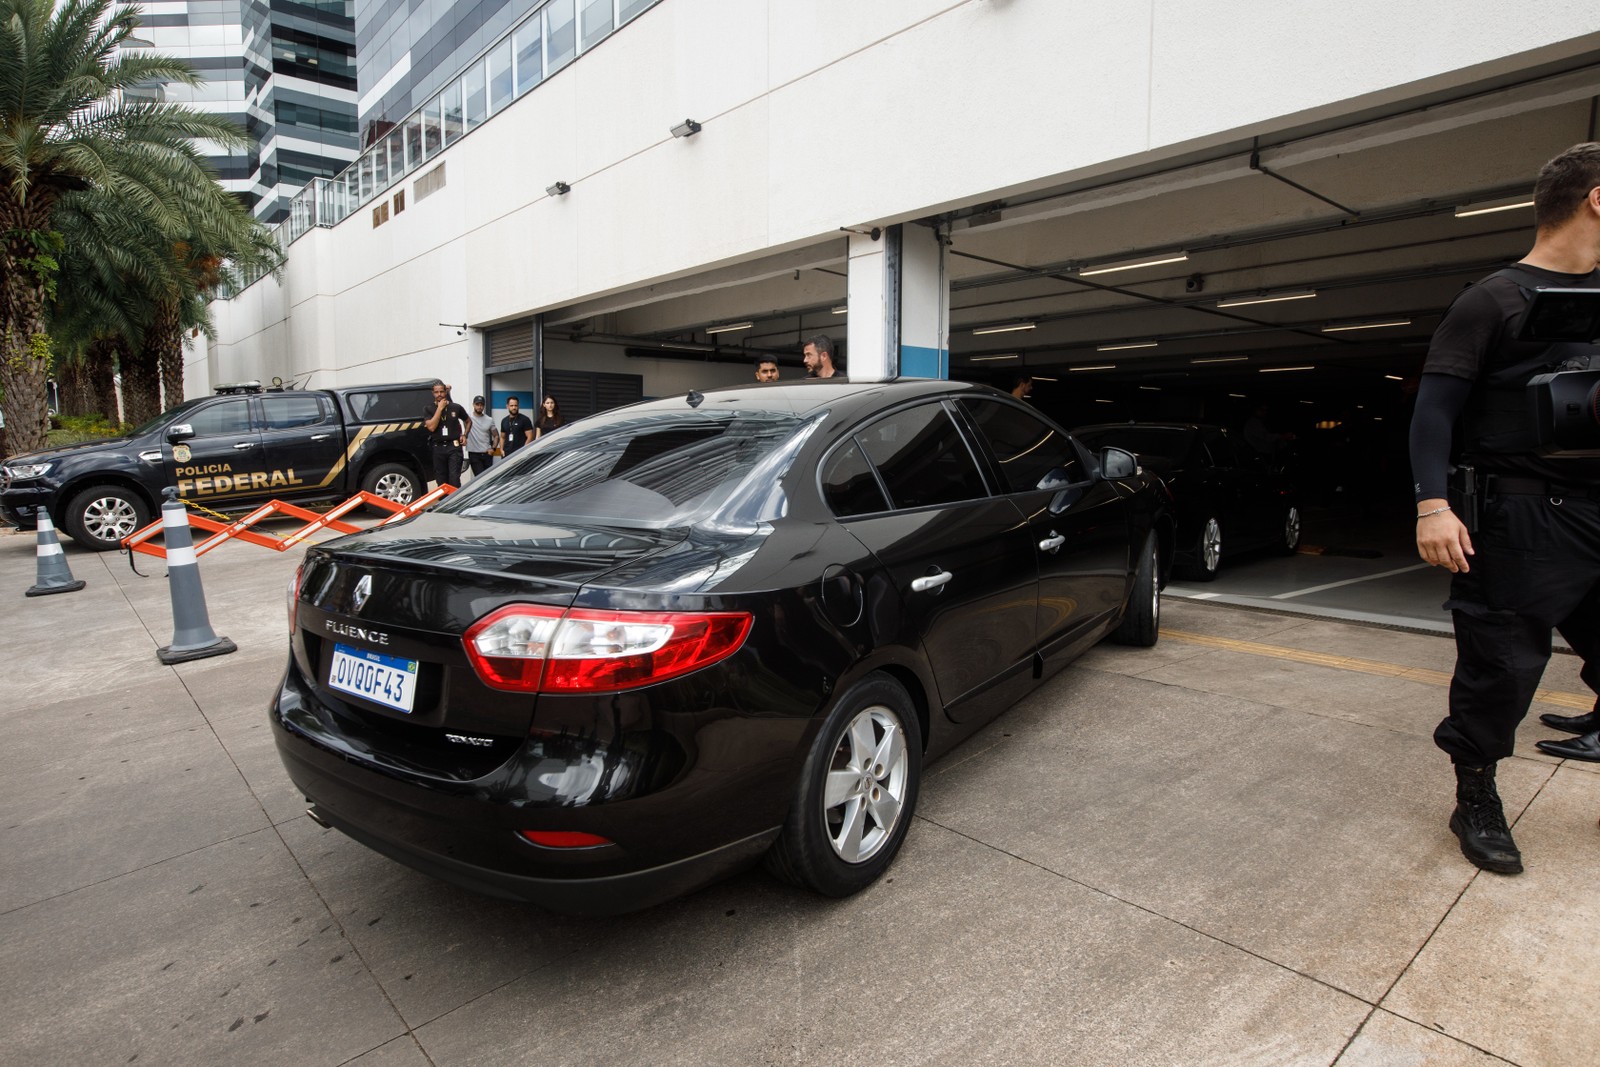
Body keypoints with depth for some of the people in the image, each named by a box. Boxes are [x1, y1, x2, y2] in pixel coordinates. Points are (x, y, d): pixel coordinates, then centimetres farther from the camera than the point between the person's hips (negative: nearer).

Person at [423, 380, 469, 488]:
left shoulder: (456, 407, 5)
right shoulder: (429, 409, 4)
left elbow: (468, 421, 22)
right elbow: (431, 427, -12)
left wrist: (464, 435, 7)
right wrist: (439, 408, -10)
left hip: (454, 447, -1)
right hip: (438, 448, 2)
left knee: (454, 478, -11)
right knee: (441, 481, 6)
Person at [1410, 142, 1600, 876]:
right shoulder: (1496, 300, -5)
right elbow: (1435, 407, -13)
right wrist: (1433, 504, -23)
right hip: (1522, 518, -7)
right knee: (1502, 669, -1)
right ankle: (1476, 801, 14)